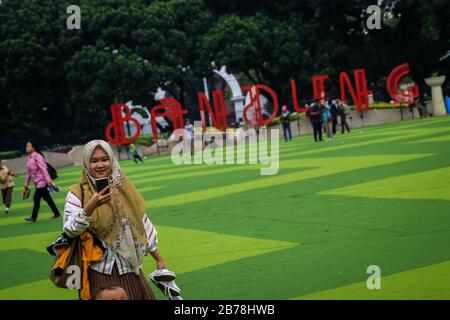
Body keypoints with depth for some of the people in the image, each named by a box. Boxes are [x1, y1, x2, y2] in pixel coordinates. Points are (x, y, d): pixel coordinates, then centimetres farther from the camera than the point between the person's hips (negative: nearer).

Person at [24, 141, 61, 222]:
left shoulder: (37, 156, -12)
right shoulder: (29, 158, 13)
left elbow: (43, 168, -20)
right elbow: (29, 172, 20)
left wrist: (48, 179, -26)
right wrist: (26, 184, 21)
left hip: (41, 181, -8)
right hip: (37, 182, 8)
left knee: (36, 198, -9)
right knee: (47, 198, 11)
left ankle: (34, 217, -5)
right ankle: (56, 213, 16)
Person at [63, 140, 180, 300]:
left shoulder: (123, 186, 5)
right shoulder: (77, 193, -5)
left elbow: (142, 222, 11)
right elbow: (69, 231, -17)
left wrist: (160, 260, 12)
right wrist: (91, 206, -30)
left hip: (131, 269, 3)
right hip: (100, 272, -3)